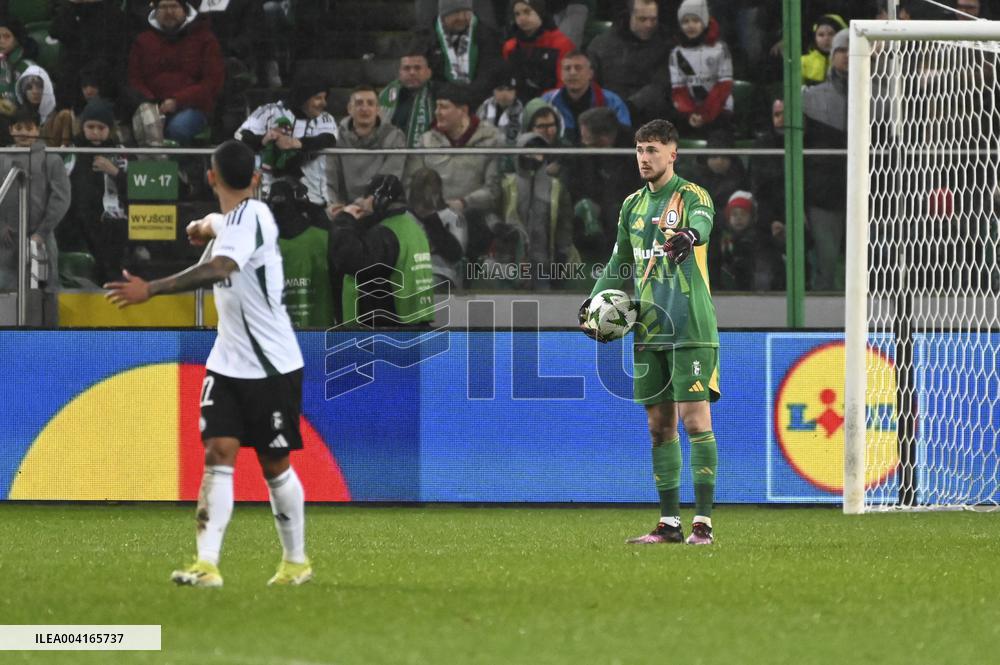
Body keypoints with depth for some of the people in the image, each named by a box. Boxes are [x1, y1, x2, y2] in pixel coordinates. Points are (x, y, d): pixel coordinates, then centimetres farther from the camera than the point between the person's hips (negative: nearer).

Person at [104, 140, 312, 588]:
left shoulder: (251, 218, -20)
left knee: (274, 465, 6)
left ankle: (296, 562, 24)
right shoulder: (235, 218, 6)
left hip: (273, 367, -7)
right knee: (217, 455, -9)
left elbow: (219, 269, -40)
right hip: (228, 363, 7)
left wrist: (150, 290, -44)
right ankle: (207, 564, -18)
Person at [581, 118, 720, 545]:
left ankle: (703, 523, -9)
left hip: (691, 329, -7)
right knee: (659, 425, 8)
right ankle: (669, 523, 14)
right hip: (649, 330, 7)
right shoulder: (633, 205, 15)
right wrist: (593, 303, 10)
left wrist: (690, 235, -53)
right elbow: (620, 265, 24)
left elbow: (701, 221, -29)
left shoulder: (692, 196, -5)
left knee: (695, 419, -10)